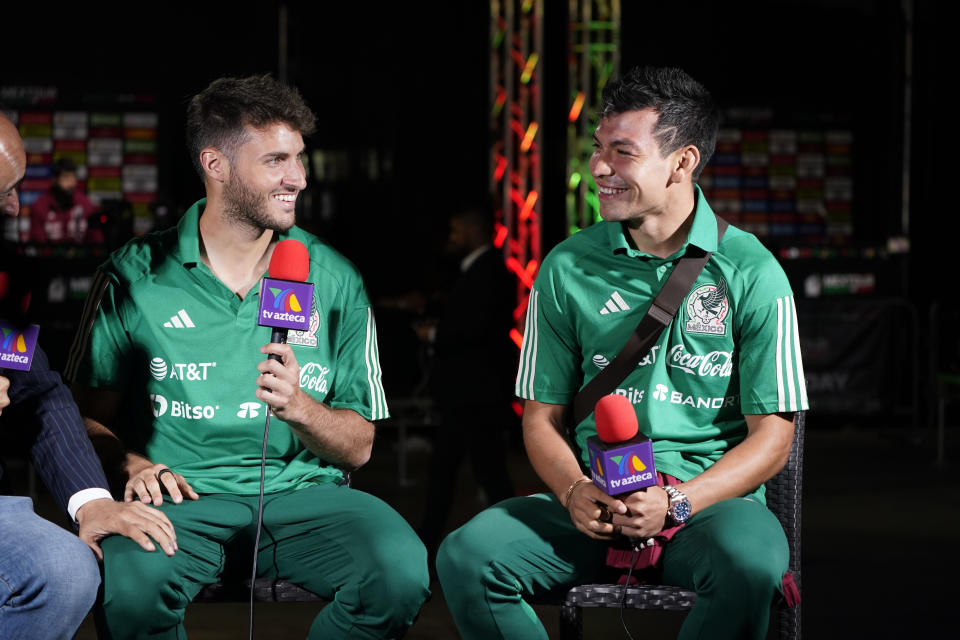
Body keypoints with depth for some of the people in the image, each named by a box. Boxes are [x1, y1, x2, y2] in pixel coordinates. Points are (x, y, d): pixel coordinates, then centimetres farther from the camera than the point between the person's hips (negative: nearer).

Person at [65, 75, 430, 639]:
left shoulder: (334, 281, 8)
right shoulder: (135, 275, 4)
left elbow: (358, 447, 8)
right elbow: (93, 412, 11)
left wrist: (298, 407, -12)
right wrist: (133, 461, -9)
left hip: (303, 491, 2)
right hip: (183, 495, -2)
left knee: (402, 571, -29)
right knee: (131, 582, -37)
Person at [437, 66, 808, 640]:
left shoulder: (752, 273, 0)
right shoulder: (567, 268, 9)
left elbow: (772, 436, -1)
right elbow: (542, 416, 12)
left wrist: (678, 502, -17)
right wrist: (575, 492, -10)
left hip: (710, 499, -2)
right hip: (596, 503, 2)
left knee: (751, 562, -37)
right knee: (467, 556, -25)